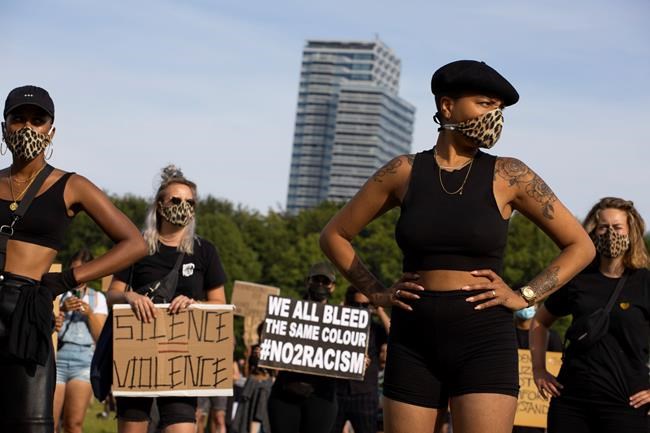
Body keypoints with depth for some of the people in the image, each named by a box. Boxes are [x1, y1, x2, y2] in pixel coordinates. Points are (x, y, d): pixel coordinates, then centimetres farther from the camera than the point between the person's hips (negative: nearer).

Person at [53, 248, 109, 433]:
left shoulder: (97, 298, 16)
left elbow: (101, 337, 10)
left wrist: (90, 313, -6)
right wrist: (62, 309, -13)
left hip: (84, 361, 2)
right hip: (55, 357, -1)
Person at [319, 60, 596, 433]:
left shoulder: (508, 176, 0)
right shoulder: (405, 172, 3)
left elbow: (581, 245, 6)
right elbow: (335, 236, 14)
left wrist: (524, 297, -3)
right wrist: (377, 293, 4)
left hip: (485, 343, -2)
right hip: (414, 344, 2)